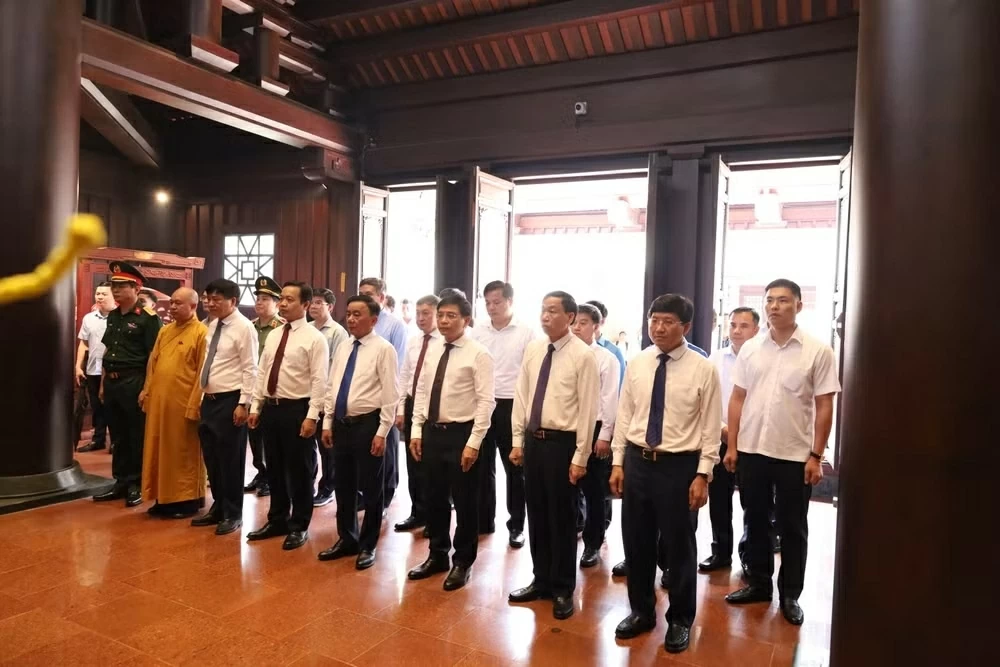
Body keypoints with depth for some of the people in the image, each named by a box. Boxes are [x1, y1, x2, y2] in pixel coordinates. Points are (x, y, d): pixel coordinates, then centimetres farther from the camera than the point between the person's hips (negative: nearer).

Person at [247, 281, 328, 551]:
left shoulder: (314, 338, -10)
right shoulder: (273, 336, 11)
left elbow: (319, 381, -14)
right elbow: (262, 373, 14)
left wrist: (311, 416, -18)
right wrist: (255, 407, 10)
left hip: (297, 409, -7)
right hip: (271, 408, 7)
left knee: (299, 471, 6)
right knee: (274, 468, 16)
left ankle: (298, 526, 21)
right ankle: (277, 520, 32)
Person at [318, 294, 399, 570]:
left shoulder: (383, 349, -10)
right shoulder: (342, 348, 11)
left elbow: (390, 394, -13)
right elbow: (331, 387, 15)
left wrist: (382, 432, -16)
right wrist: (327, 423, 11)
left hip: (367, 424, -7)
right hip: (341, 424, 7)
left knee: (370, 488, 6)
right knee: (344, 486, 17)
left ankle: (368, 545, 22)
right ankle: (346, 539, 34)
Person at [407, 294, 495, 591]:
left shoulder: (478, 354, -11)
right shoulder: (432, 351, 7)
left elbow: (486, 401, -14)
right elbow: (421, 392, 11)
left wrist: (474, 443, -18)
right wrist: (417, 431, 5)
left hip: (461, 433, -6)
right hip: (432, 432, 6)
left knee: (464, 502, 8)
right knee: (435, 499, 18)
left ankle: (462, 562, 26)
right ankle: (438, 555, 36)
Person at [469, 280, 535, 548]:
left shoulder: (526, 333, -5)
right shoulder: (477, 332, 4)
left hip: (511, 406, -3)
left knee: (515, 469, 8)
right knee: (482, 467, 14)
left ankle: (516, 525, 22)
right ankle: (484, 520, 29)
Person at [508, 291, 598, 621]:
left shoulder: (583, 355, -12)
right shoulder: (532, 349, 5)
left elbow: (588, 409, -12)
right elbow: (521, 396, 9)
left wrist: (580, 457, -12)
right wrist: (518, 440, 8)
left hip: (562, 443, -5)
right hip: (533, 440, 6)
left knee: (562, 518, 7)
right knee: (536, 514, 16)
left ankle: (563, 589, 26)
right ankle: (541, 580, 34)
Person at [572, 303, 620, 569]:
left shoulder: (606, 359, -6)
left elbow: (610, 400, -6)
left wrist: (604, 435, -9)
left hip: (594, 428, -2)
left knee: (594, 491, 10)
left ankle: (592, 545, 26)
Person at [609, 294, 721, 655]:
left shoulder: (703, 369, -7)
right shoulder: (637, 364, 3)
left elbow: (710, 428, -6)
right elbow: (624, 416, 6)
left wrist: (703, 475, -10)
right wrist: (618, 462, 4)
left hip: (679, 465, -3)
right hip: (637, 461, 4)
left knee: (679, 545, 11)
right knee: (636, 542, 15)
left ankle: (680, 620, 32)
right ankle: (641, 611, 36)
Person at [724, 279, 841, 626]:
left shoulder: (818, 351, -5)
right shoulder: (750, 349, 3)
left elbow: (824, 407, -5)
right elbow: (737, 399, 6)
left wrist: (816, 456, -8)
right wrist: (732, 446, 2)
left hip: (795, 455, -3)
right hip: (752, 451, 3)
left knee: (792, 528, 10)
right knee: (755, 521, 14)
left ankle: (790, 594, 26)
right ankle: (758, 583, 30)